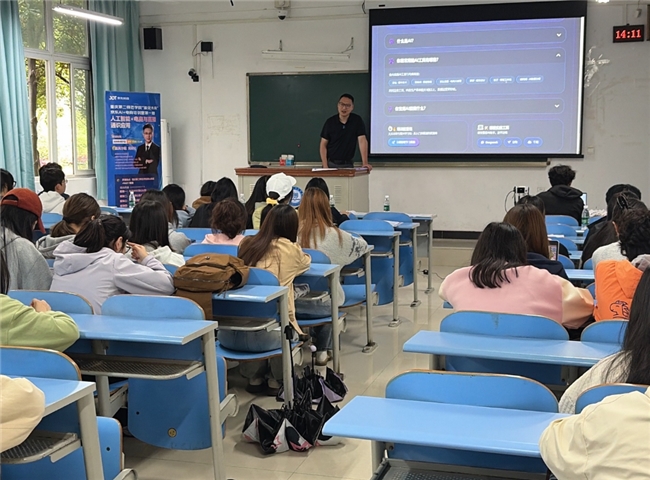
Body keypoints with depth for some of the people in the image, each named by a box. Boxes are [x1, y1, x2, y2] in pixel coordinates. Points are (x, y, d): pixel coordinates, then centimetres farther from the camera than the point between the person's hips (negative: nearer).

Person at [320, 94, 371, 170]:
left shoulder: (357, 120, -2)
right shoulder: (330, 122, -1)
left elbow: (362, 140, -10)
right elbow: (323, 144, 1)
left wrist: (365, 163, -21)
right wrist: (325, 166, -10)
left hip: (347, 164, 0)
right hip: (331, 163, 0)